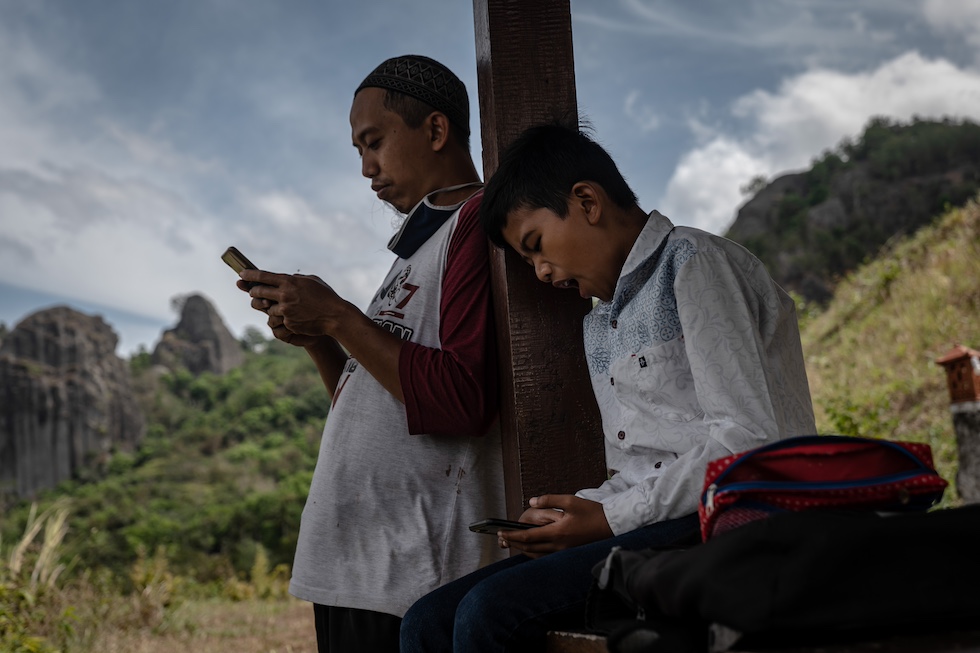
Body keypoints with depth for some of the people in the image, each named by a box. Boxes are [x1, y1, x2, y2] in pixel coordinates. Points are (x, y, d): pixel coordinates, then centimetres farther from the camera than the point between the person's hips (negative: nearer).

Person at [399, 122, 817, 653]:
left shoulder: (694, 263, -4)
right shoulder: (598, 326, 24)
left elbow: (749, 439, -14)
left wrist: (612, 518, -12)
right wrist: (578, 515, 1)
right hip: (648, 530, 9)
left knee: (491, 610, -27)